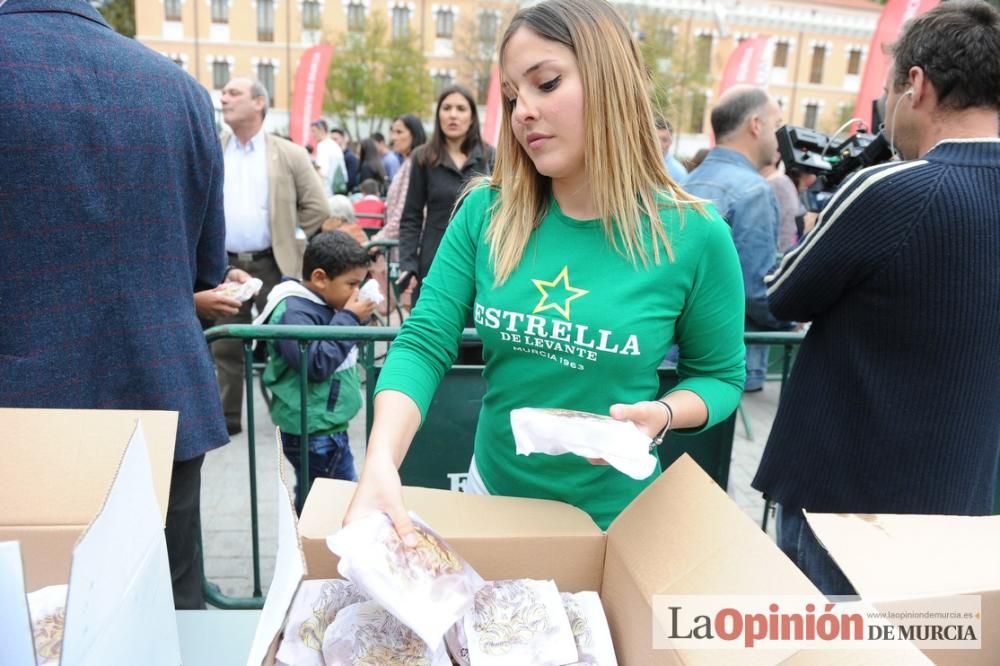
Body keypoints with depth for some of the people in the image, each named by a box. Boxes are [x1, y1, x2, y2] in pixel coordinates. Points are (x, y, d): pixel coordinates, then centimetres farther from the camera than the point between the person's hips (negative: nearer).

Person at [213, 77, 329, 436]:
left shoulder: (289, 154, -1)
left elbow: (317, 207, -1)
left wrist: (287, 238, 1)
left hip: (272, 265, -3)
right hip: (224, 265, 3)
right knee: (225, 347, 9)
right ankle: (227, 417, 21)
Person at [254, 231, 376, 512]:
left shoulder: (323, 303, 8)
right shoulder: (293, 312, -20)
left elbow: (342, 349, 20)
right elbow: (318, 363, -29)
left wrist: (358, 317, 1)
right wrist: (349, 318, -22)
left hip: (330, 426, 10)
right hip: (312, 432, -10)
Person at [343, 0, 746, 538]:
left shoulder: (694, 235, -15)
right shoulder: (485, 214, -9)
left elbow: (720, 375, -3)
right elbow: (423, 343, -14)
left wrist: (663, 413, -24)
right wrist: (381, 463, -30)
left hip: (614, 517, -2)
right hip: (495, 492, 3)